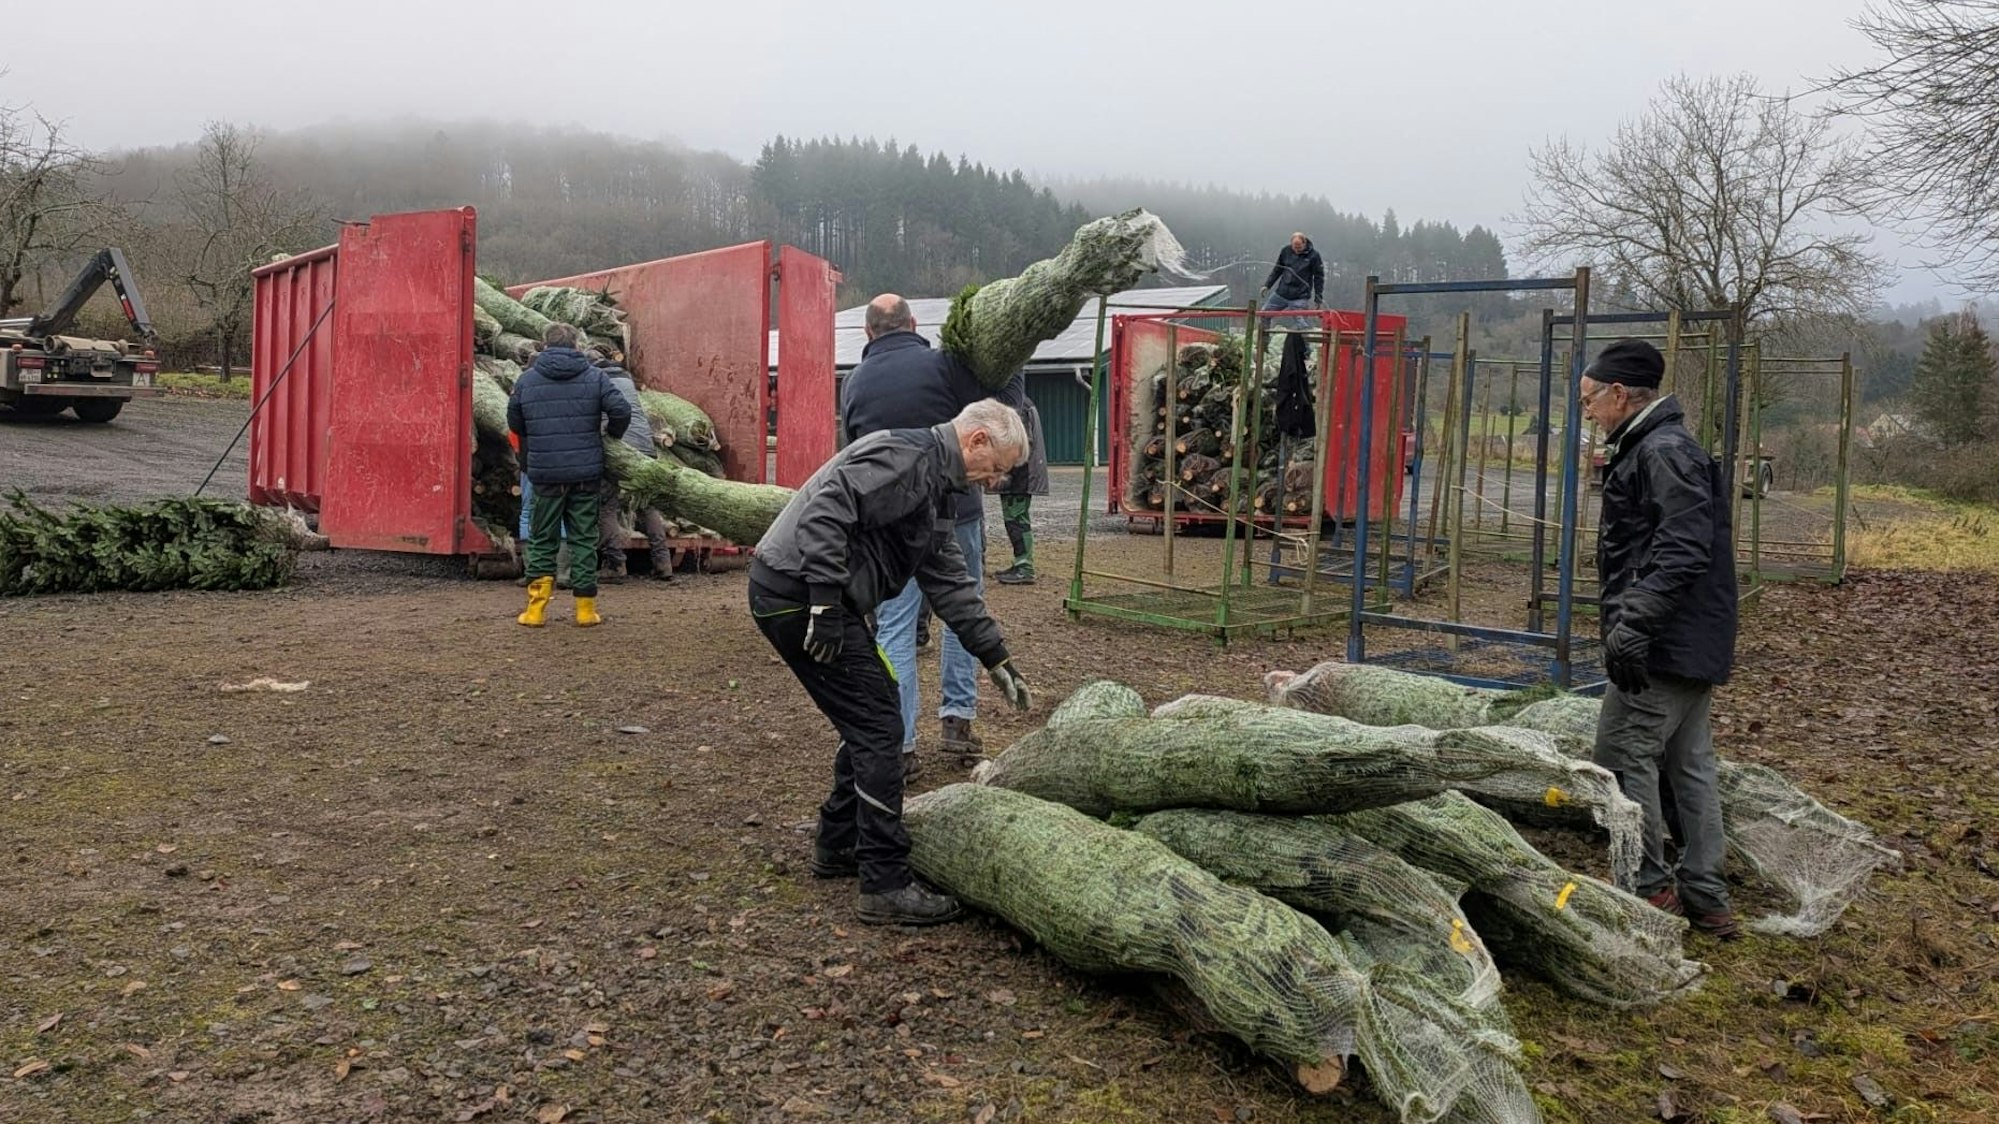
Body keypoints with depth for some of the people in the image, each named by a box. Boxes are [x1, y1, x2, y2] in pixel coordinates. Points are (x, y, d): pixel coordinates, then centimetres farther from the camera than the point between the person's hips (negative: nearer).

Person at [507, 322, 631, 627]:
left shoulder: (527, 379, 3)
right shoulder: (593, 377, -1)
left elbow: (514, 423, 9)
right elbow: (621, 411, -9)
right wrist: (612, 434, 11)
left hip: (544, 474, 1)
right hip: (586, 473, 0)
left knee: (542, 539, 10)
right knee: (583, 539, 7)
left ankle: (536, 609, 6)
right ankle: (586, 608, 9)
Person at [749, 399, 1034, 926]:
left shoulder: (935, 485, 20)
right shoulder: (908, 454, -13)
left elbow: (949, 580, 22)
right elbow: (826, 511, -25)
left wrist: (996, 657, 19)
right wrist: (825, 604, -26)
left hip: (804, 598, 11)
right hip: (798, 593, -11)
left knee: (872, 719, 18)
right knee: (878, 728, -8)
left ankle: (837, 846, 32)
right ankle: (886, 885, -4)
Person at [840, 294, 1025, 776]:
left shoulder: (853, 383, 5)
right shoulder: (943, 364, -8)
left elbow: (856, 449, 12)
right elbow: (1003, 407, -9)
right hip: (955, 509, -2)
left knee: (895, 627, 5)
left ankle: (898, 744, 3)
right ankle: (958, 717, 18)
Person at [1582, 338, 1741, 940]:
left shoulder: (1665, 451, -15)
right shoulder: (1648, 449, 18)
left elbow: (1681, 551, -25)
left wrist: (1632, 625, -27)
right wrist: (1622, 618, 24)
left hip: (1665, 646, -11)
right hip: (1692, 646, 11)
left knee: (1623, 753, -4)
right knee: (1687, 764, 12)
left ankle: (1652, 888, 4)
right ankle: (1705, 899, 18)